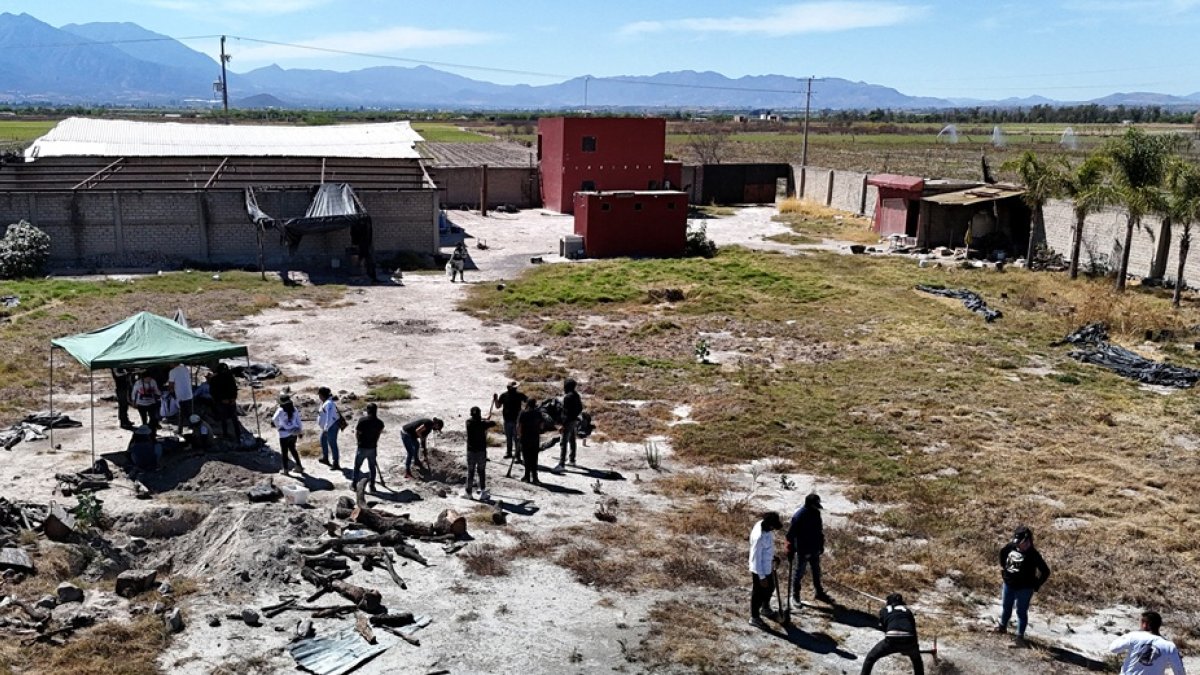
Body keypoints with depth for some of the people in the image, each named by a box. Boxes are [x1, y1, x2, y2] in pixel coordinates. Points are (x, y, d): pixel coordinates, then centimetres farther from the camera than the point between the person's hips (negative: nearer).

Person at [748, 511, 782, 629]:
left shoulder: (764, 525, -11)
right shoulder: (759, 537, -37)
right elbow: (756, 558, -27)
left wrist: (773, 556, 18)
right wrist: (762, 577, -20)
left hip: (769, 567, 9)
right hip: (760, 569, -9)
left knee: (770, 588, 28)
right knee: (758, 593, 12)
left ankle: (765, 608, 53)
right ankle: (754, 618, 33)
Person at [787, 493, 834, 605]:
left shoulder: (816, 513, -3)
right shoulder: (798, 516, -25)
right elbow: (791, 534, -19)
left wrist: (821, 545, 15)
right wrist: (791, 550, -16)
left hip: (815, 549, 7)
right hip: (802, 550, -7)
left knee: (817, 572, 20)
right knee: (799, 573, 9)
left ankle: (820, 593, 37)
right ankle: (795, 595, 24)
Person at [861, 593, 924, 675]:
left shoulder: (884, 610, 26)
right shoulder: (907, 610, 30)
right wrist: (916, 645, 47)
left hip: (891, 640, -2)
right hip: (909, 640, 2)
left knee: (870, 658, 15)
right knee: (917, 660, 34)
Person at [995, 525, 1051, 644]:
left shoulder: (1033, 555, -22)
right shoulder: (1011, 546, -7)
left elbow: (1046, 571, -18)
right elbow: (1002, 552, 17)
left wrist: (1036, 585, -13)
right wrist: (1002, 566, 15)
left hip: (1024, 588, -6)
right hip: (1008, 585, 6)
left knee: (1021, 612, 5)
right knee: (1006, 607, 22)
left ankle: (1020, 635, 17)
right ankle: (1003, 626, 41)